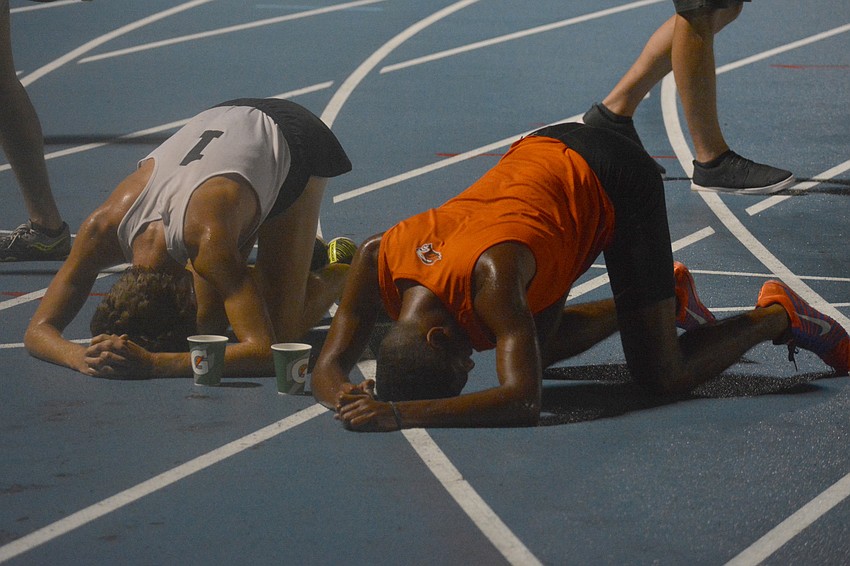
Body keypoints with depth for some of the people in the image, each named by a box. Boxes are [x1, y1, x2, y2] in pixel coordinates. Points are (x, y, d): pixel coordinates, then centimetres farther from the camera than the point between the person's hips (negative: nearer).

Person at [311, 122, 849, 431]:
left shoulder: (489, 275, -42)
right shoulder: (377, 259, -23)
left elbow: (523, 400, -48)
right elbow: (330, 365, -13)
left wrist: (400, 414, -55)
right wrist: (346, 398, -38)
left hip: (613, 180, -7)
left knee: (661, 374, -5)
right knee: (533, 349, 11)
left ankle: (777, 316, 22)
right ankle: (669, 297, 33)